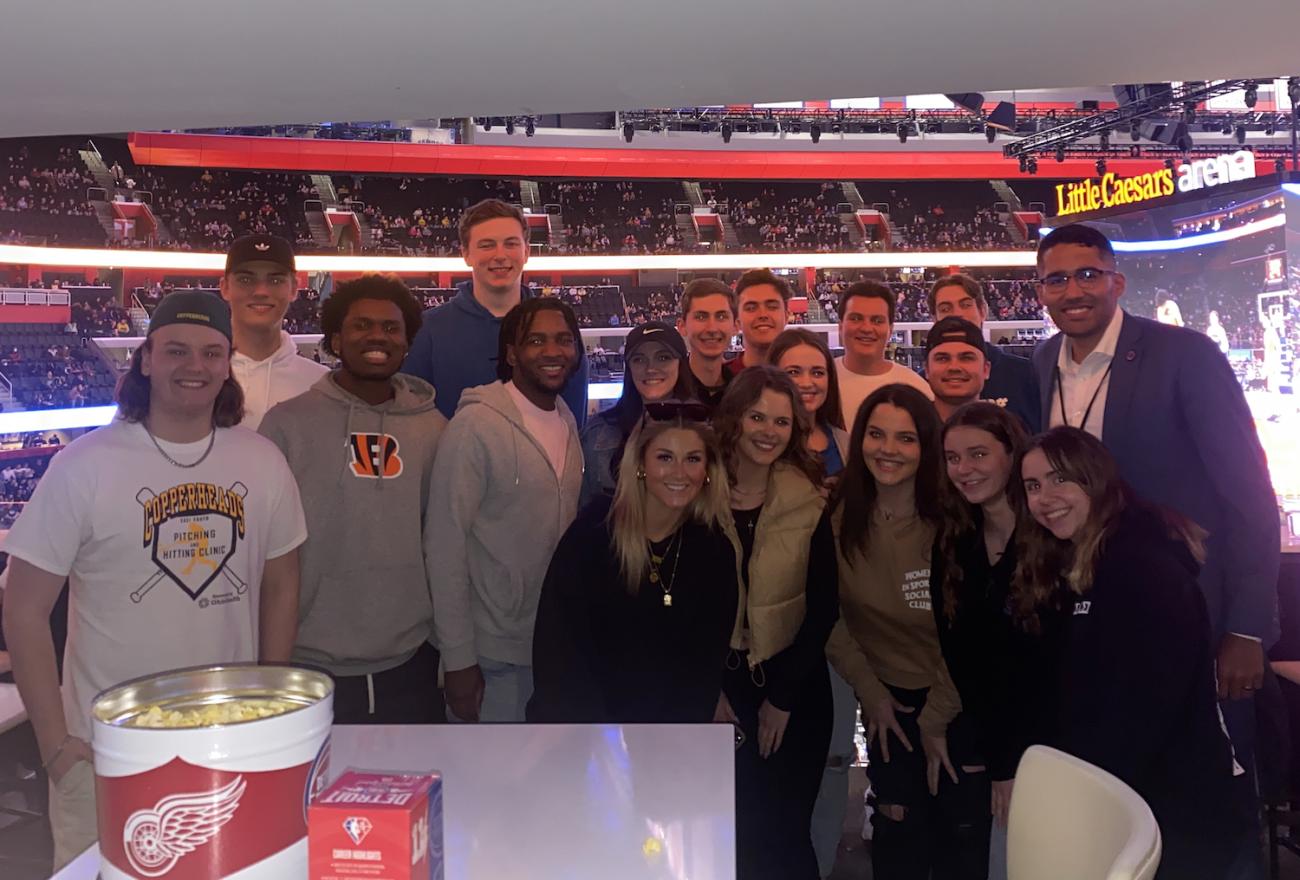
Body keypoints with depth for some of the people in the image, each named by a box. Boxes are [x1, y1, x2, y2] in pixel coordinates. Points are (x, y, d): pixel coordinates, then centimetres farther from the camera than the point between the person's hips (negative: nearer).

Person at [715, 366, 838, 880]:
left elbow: (823, 607, -3)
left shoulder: (810, 504, -5)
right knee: (736, 831, 10)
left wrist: (783, 697, -5)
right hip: (718, 683, 0)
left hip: (795, 686, 0)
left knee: (786, 832, 7)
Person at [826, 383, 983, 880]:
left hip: (960, 699, -2)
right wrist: (870, 693, -3)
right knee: (899, 831, 12)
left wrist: (936, 718, -9)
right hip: (889, 697, 2)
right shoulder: (839, 520, -8)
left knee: (963, 832, 8)